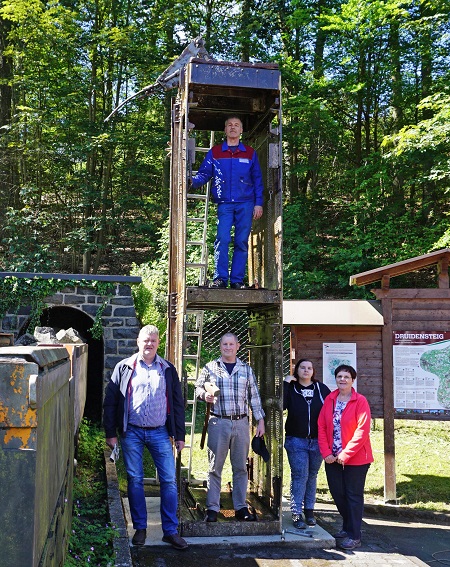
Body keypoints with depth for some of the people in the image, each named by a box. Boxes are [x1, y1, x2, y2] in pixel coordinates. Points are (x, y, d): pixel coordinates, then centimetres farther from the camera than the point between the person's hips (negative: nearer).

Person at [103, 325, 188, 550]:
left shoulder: (168, 369, 9)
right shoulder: (125, 367, 5)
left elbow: (177, 403, 11)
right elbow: (110, 401, 4)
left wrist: (179, 434, 7)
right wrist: (111, 432, -2)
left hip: (160, 432, 1)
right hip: (132, 432, -1)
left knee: (169, 480, -2)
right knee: (135, 480, 6)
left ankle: (170, 531, 8)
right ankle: (140, 528, 20)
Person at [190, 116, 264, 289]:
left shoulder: (250, 153, 12)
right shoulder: (214, 152, 10)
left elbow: (257, 180, 11)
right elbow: (204, 174, 6)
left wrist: (258, 203, 4)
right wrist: (193, 181, -16)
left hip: (245, 204, 1)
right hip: (224, 204, -1)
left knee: (242, 242, 0)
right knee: (222, 239, -13)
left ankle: (237, 280, 5)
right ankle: (220, 278, -9)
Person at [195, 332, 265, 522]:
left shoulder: (246, 369, 11)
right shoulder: (210, 368, 6)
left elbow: (254, 396, 13)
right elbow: (198, 387, 13)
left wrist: (260, 420, 8)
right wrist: (205, 395, -10)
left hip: (241, 423, 2)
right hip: (218, 422, -2)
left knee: (240, 467, 7)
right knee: (215, 467, 1)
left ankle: (240, 507, 16)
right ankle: (212, 508, 8)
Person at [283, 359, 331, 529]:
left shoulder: (322, 389, 6)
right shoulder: (290, 389, 0)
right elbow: (280, 405, -17)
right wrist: (285, 383, -16)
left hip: (317, 440, 2)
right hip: (296, 440, -2)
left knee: (312, 476, 12)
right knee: (299, 476, -6)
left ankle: (309, 510, 24)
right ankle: (296, 514, 1)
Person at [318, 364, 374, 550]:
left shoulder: (360, 401, -9)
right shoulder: (329, 400, 5)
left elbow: (362, 431, -14)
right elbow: (321, 427, 4)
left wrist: (345, 454, -16)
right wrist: (326, 452, -7)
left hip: (355, 458, -5)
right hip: (332, 458, 5)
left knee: (353, 496, 3)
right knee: (338, 494, 13)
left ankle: (354, 536, 12)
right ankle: (347, 527, 33)